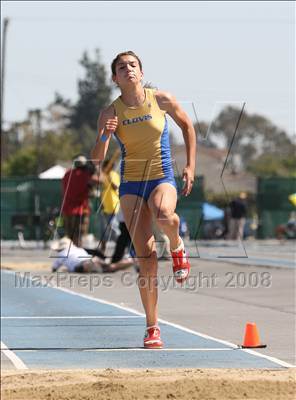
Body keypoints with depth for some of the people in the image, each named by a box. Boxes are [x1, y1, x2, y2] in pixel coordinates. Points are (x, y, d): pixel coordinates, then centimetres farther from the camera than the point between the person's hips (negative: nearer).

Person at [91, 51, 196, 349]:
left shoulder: (162, 100, -2)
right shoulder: (110, 114, -2)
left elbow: (187, 125, 13)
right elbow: (96, 159, -4)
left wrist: (190, 166, 6)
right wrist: (104, 136, -24)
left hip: (162, 178, -1)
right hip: (130, 184, 1)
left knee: (163, 215, -39)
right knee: (145, 256, -5)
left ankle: (176, 246, -2)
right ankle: (152, 328, 4)